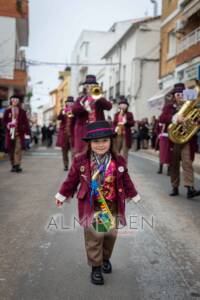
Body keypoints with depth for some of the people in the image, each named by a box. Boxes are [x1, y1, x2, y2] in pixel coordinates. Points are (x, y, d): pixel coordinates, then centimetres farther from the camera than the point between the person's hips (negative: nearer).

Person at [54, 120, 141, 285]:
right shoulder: (80, 161, -12)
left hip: (112, 208, 3)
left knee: (110, 235, 17)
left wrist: (134, 196, 16)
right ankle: (96, 267, 24)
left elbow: (126, 181, 7)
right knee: (94, 238, 5)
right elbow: (71, 180, 0)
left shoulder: (118, 161, -6)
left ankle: (106, 259, 44)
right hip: (91, 208, -2)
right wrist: (62, 196, 8)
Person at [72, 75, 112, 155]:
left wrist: (99, 98, -19)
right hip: (83, 129, 0)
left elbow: (109, 106, -6)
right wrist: (84, 107, -19)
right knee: (82, 151, -2)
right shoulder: (81, 99, 13)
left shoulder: (100, 99, 12)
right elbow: (74, 110, -4)